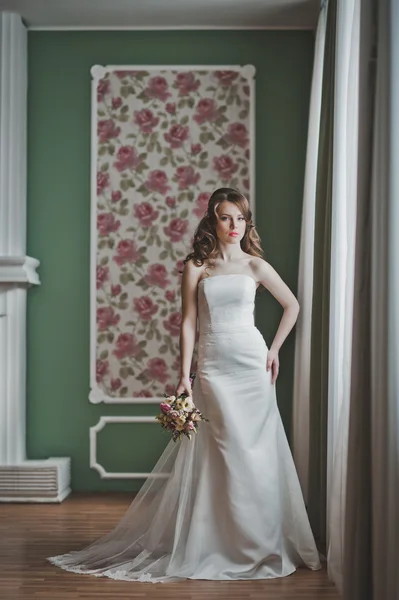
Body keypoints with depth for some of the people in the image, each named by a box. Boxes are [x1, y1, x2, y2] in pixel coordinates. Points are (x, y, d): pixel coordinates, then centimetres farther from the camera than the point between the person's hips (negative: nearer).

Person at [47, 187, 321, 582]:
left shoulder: (256, 265, 5)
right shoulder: (196, 267, 4)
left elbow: (292, 305, 15)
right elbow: (188, 322, 1)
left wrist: (275, 349, 8)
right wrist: (185, 375, -4)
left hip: (251, 365, 1)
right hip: (212, 367, -1)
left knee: (255, 452, 3)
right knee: (220, 454, 2)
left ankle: (260, 543, 16)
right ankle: (216, 542, 13)